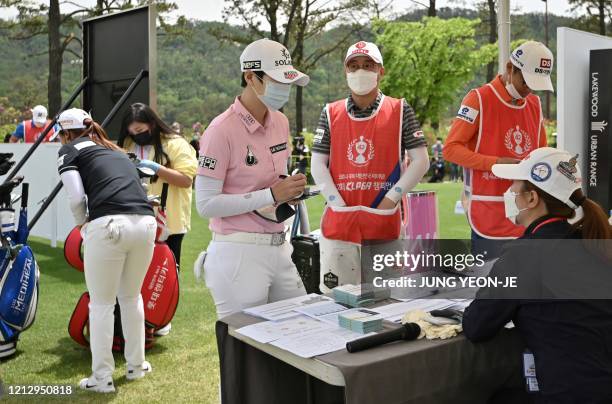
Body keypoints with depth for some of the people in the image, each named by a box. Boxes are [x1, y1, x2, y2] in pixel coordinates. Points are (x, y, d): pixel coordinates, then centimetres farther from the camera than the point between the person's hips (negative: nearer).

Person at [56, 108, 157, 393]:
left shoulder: (70, 150, 13)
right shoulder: (116, 151, 30)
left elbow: (76, 197, -1)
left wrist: (82, 223, 18)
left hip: (109, 225, -5)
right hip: (146, 222, 5)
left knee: (101, 304, 10)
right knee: (132, 297, 23)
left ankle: (102, 378, 17)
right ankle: (136, 366, 33)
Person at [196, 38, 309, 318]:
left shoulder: (281, 122, 9)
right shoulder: (222, 130, -14)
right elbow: (205, 204, -17)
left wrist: (290, 189, -1)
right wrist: (272, 195, -20)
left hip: (279, 247, 8)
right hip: (239, 253, -7)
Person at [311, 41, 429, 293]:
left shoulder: (399, 111, 3)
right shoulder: (331, 113, 8)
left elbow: (421, 162, 1)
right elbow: (317, 164, 6)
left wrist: (390, 201, -6)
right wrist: (339, 204, -4)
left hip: (383, 224, -1)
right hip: (338, 224, 2)